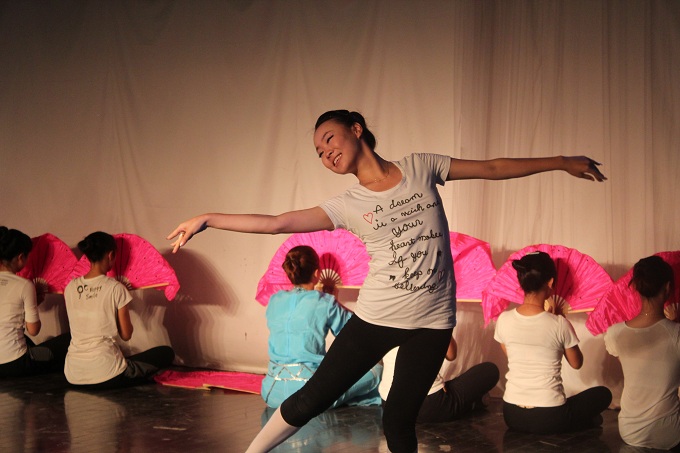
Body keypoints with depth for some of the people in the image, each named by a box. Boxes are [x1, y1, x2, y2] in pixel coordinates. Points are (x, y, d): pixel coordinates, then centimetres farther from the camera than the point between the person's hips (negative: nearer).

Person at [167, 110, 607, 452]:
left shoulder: (420, 168, 0)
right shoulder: (346, 206, -4)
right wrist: (207, 219, -17)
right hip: (376, 316, 0)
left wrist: (561, 161, 10)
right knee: (311, 399, 3)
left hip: (433, 320, 0)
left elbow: (491, 168, 6)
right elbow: (277, 222, -10)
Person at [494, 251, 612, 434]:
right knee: (603, 393, 22)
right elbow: (576, 363, 4)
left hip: (512, 416, 3)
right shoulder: (559, 324, -14)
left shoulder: (504, 320, -6)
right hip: (549, 419, -3)